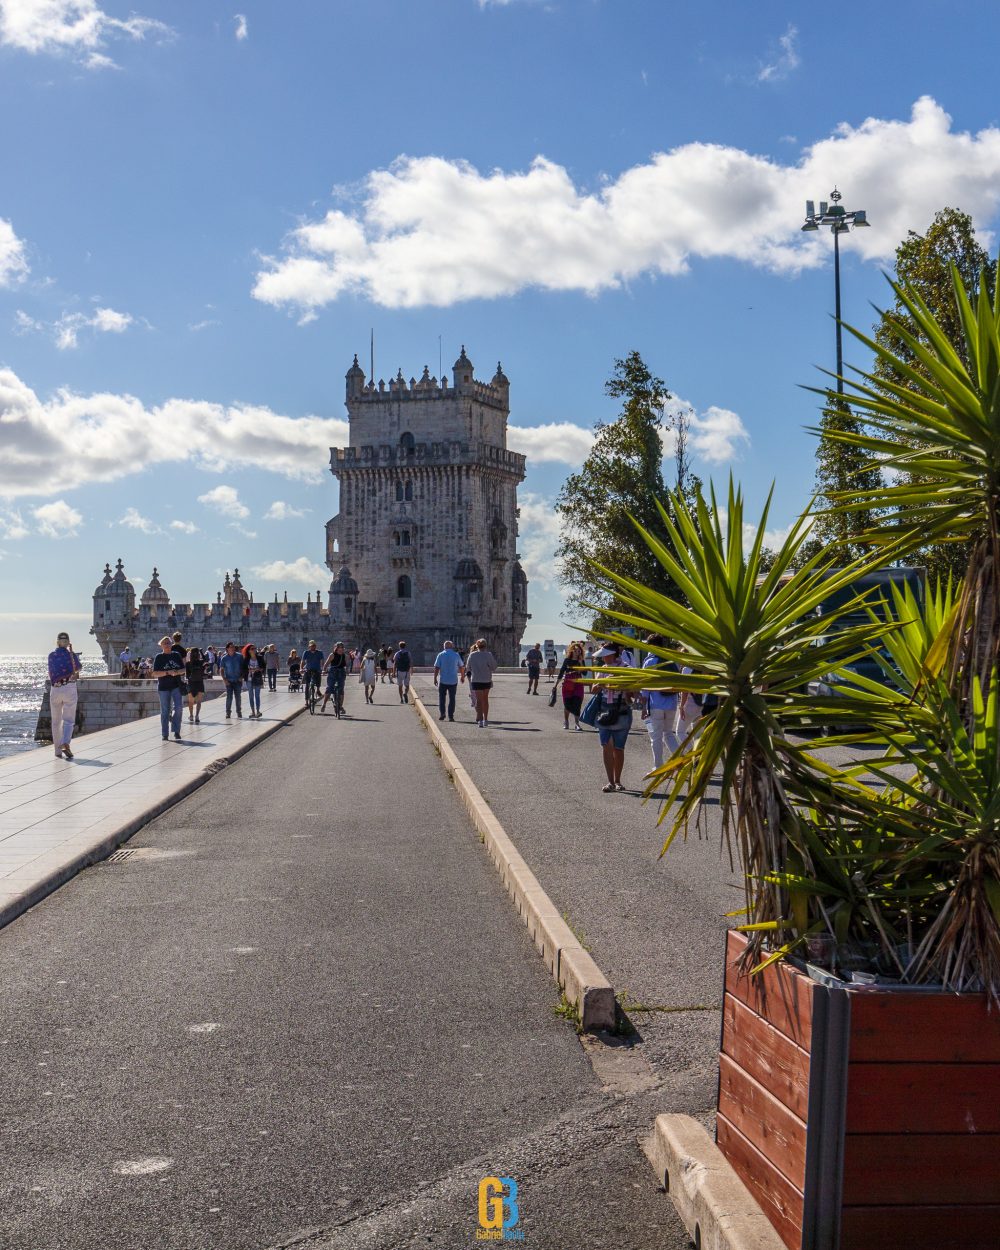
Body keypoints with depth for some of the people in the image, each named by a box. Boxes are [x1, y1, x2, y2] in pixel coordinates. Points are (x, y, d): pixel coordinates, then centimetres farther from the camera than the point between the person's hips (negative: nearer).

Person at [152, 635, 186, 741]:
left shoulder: (177, 655, 8)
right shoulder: (159, 657, 0)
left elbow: (183, 669, 12)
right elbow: (155, 673, -7)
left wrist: (178, 672, -10)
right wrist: (168, 672, -18)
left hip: (176, 685, 2)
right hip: (163, 687, -2)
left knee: (178, 707, -11)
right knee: (165, 711, 2)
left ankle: (176, 731, 0)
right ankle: (165, 734, 9)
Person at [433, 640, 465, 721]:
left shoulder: (440, 655, -3)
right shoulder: (456, 655, 1)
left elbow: (436, 668, -7)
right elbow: (462, 667, 9)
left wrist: (435, 678, -1)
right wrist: (462, 676, 24)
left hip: (443, 680, -1)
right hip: (453, 680, 1)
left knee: (442, 697, 11)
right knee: (452, 698, 7)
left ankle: (442, 713, 0)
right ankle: (451, 716, 6)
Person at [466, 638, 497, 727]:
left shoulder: (472, 655, -2)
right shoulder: (488, 655, -8)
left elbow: (468, 668, 6)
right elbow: (494, 667, -7)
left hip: (475, 680, 0)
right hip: (487, 680, 0)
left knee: (479, 700, 0)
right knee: (485, 699, 16)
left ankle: (480, 720, -14)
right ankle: (485, 720, 23)